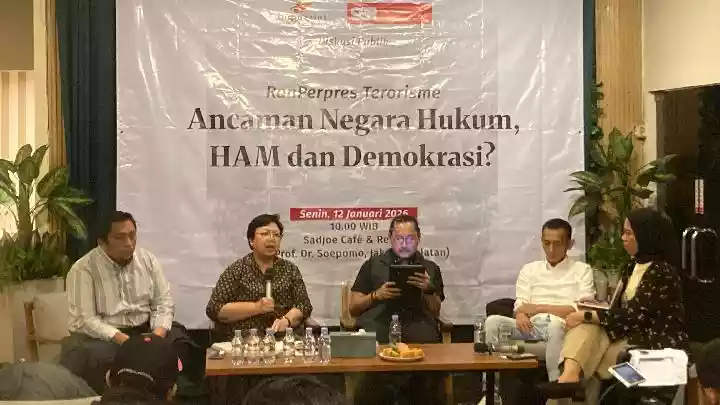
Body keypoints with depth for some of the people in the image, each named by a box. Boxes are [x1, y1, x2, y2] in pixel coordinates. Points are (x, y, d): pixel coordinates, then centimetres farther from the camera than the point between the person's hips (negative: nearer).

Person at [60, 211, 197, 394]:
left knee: (181, 343, -19)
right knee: (91, 356, -35)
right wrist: (124, 340, -26)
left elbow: (163, 302, 6)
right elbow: (85, 320, -16)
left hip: (145, 330, 4)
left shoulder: (148, 260, 5)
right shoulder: (83, 269, -9)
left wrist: (158, 334, -15)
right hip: (100, 336, -4)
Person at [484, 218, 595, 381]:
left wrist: (538, 308, -2)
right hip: (532, 326, 3)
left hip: (562, 327, -3)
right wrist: (521, 315, -14)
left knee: (554, 325, -39)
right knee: (493, 322, -24)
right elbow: (520, 306, 12)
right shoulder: (530, 269, 23)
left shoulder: (582, 270, 14)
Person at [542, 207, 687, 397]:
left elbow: (631, 315, -20)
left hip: (657, 345, -7)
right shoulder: (635, 266, 13)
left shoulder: (661, 271, -17)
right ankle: (570, 374, -42)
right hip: (633, 334, 7)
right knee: (586, 329, -21)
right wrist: (593, 306, -2)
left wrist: (585, 316, -16)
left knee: (587, 356, -18)